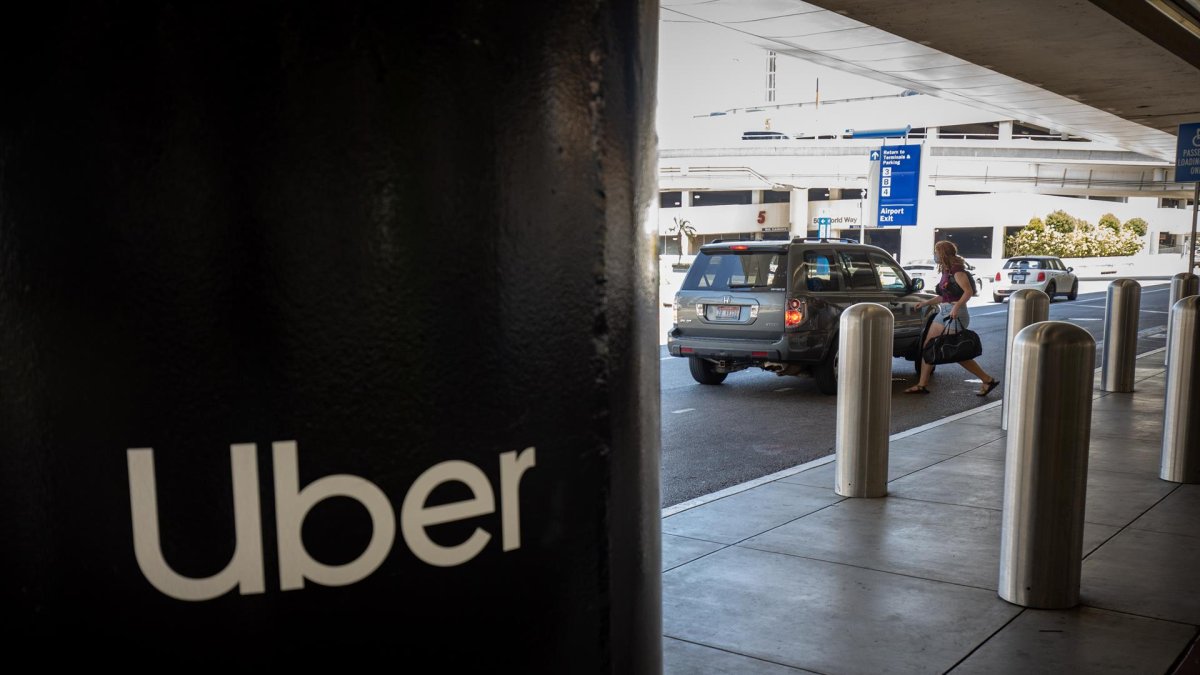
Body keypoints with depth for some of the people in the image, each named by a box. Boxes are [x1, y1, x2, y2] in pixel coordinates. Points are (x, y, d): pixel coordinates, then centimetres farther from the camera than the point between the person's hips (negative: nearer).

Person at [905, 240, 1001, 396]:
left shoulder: (956, 270, -12)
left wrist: (957, 306, -33)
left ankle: (988, 380, 3)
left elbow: (968, 291, -21)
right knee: (928, 347, 5)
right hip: (943, 313, 10)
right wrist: (927, 302, 22)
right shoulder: (946, 272, 15)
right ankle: (922, 384, 8)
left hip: (955, 314, -10)